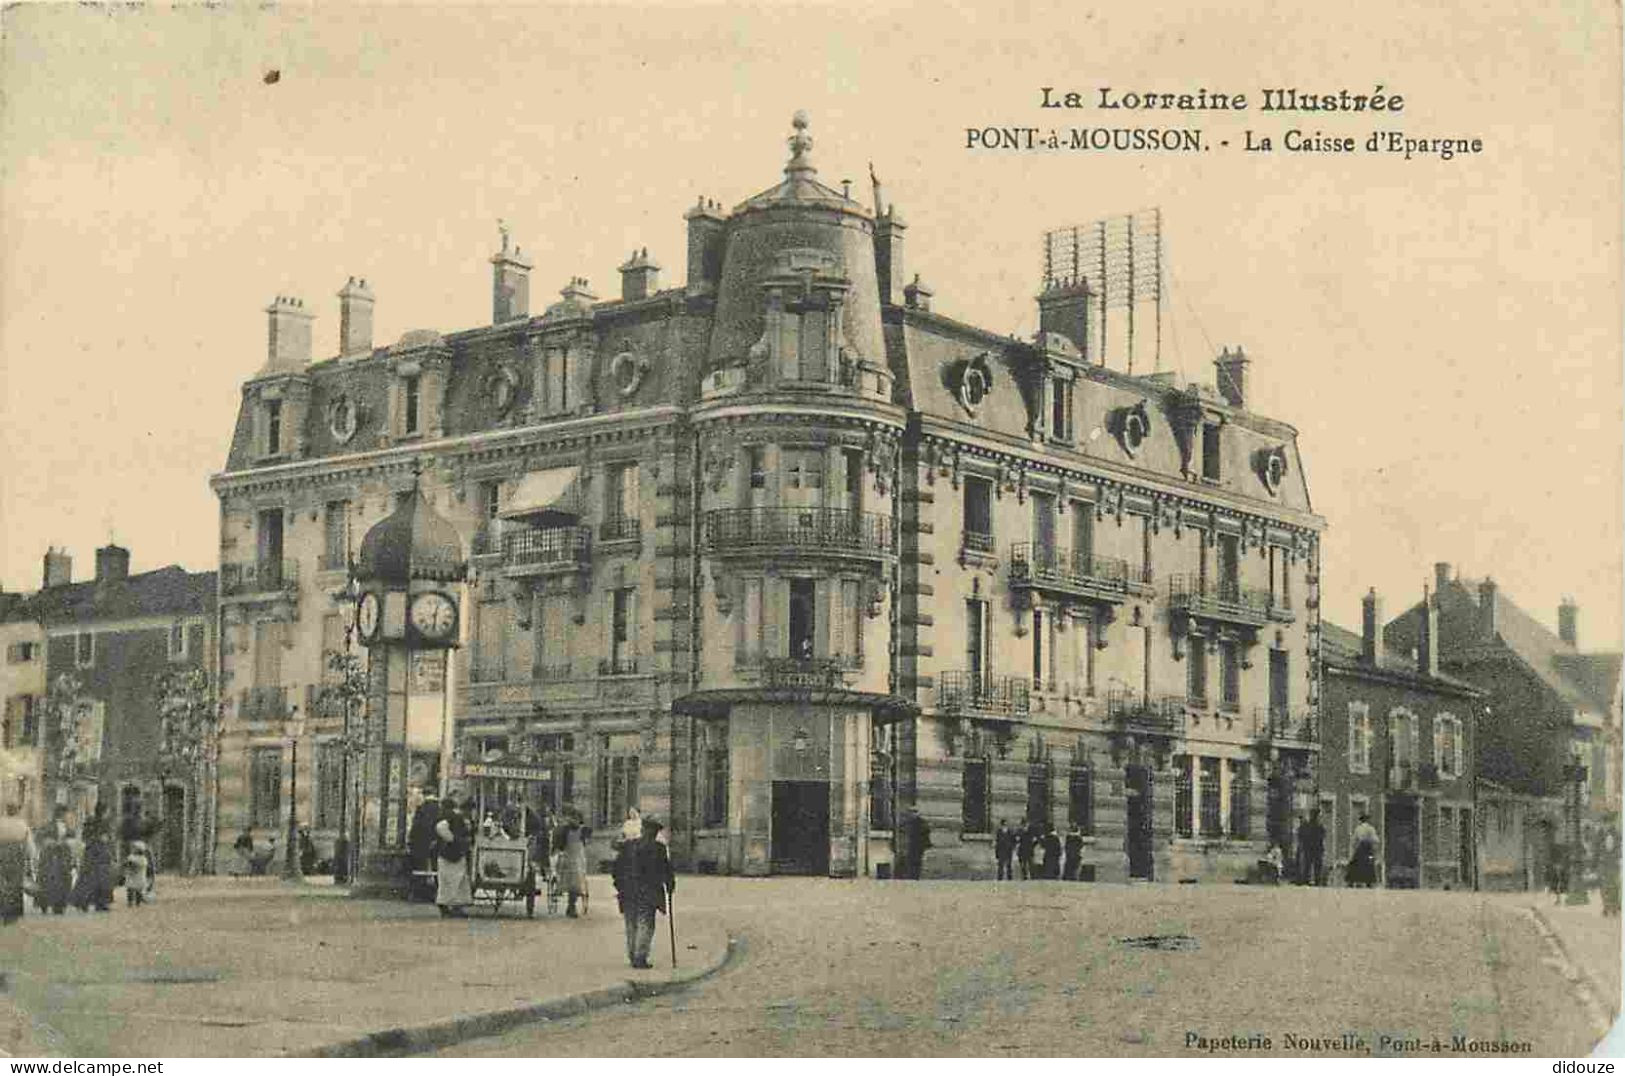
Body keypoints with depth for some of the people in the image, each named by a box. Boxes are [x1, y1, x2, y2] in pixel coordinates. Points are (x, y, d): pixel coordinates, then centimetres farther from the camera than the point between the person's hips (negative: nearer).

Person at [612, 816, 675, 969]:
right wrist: (670, 886, 11)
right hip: (648, 892, -4)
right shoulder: (657, 848, -7)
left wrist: (619, 887, 15)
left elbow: (617, 868, 8)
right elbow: (666, 869, -3)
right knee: (645, 925, -1)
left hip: (628, 893, 4)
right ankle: (640, 958, -9)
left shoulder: (627, 846, 5)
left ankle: (632, 957, 18)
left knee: (631, 926, 14)